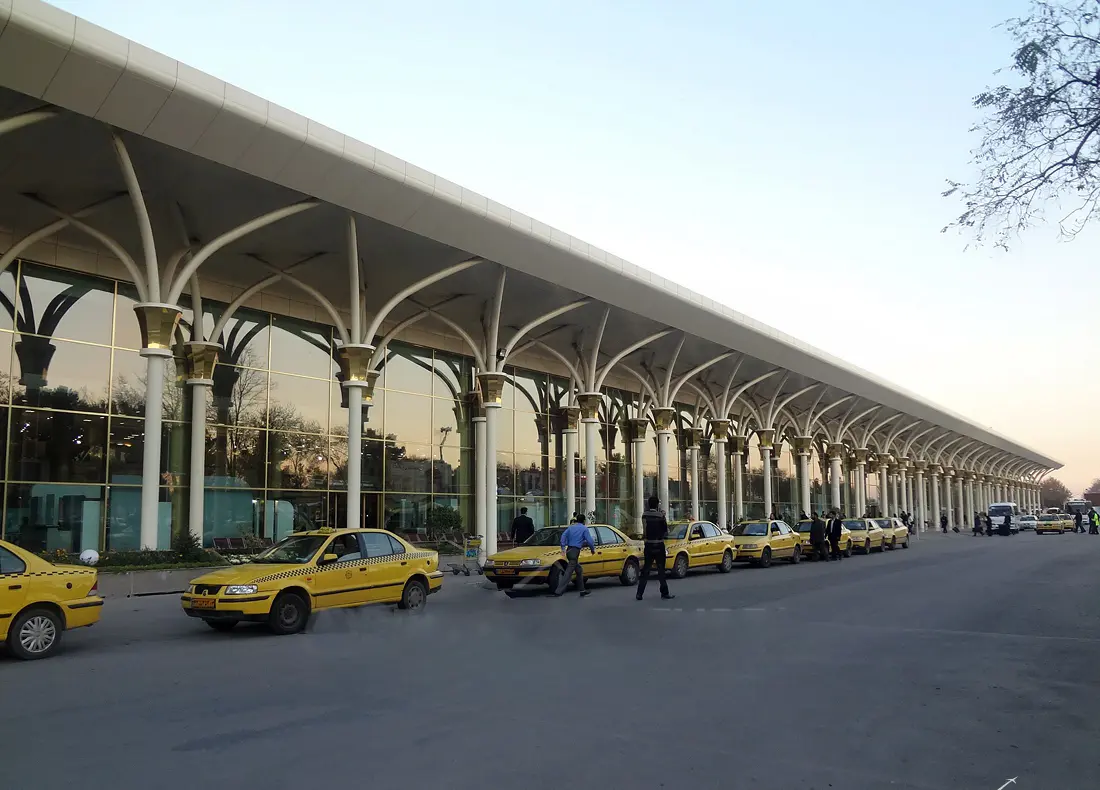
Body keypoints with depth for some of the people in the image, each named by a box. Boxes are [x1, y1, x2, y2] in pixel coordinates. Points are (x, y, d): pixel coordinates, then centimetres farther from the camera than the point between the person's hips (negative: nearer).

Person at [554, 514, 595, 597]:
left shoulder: (570, 527, 13)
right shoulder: (584, 528, -2)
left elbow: (563, 536, 3)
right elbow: (589, 540, -7)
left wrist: (563, 548, 0)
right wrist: (593, 550, 8)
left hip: (569, 551, 7)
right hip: (575, 552, -7)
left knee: (579, 570, 20)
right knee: (568, 573, -9)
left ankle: (582, 590, 25)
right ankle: (558, 592, -16)